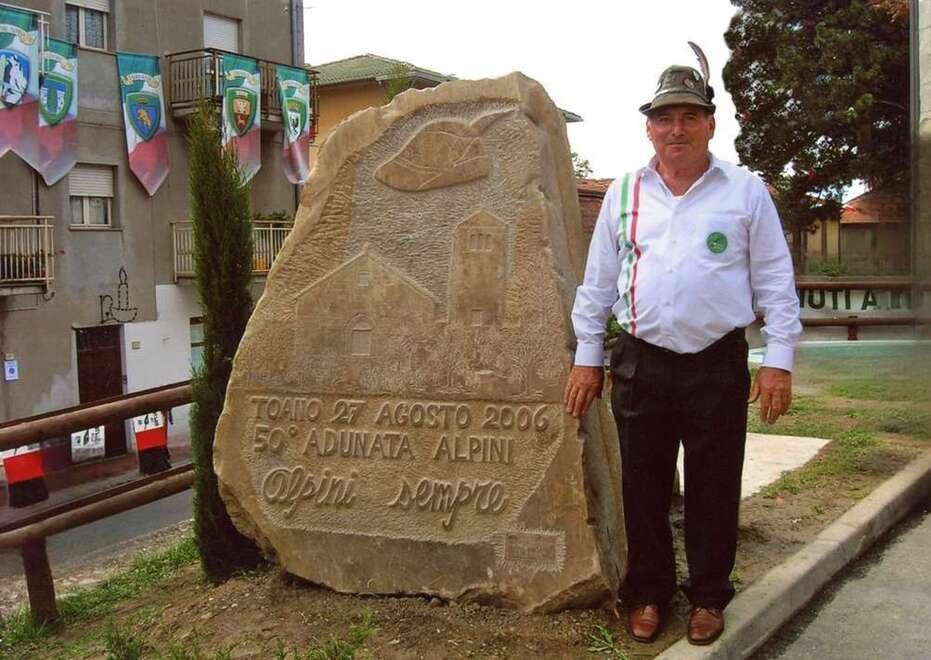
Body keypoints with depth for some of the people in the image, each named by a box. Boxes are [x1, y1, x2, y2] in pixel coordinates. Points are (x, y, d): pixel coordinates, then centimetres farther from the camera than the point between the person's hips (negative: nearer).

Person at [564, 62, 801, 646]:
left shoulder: (746, 191, 2)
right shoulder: (625, 194, 8)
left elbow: (775, 281, 2)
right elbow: (597, 283, 11)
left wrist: (779, 360, -5)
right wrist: (588, 357, 8)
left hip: (718, 365, -1)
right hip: (641, 366, 2)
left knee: (714, 493, 8)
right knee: (643, 490, 10)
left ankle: (709, 597, 26)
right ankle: (649, 594, 26)